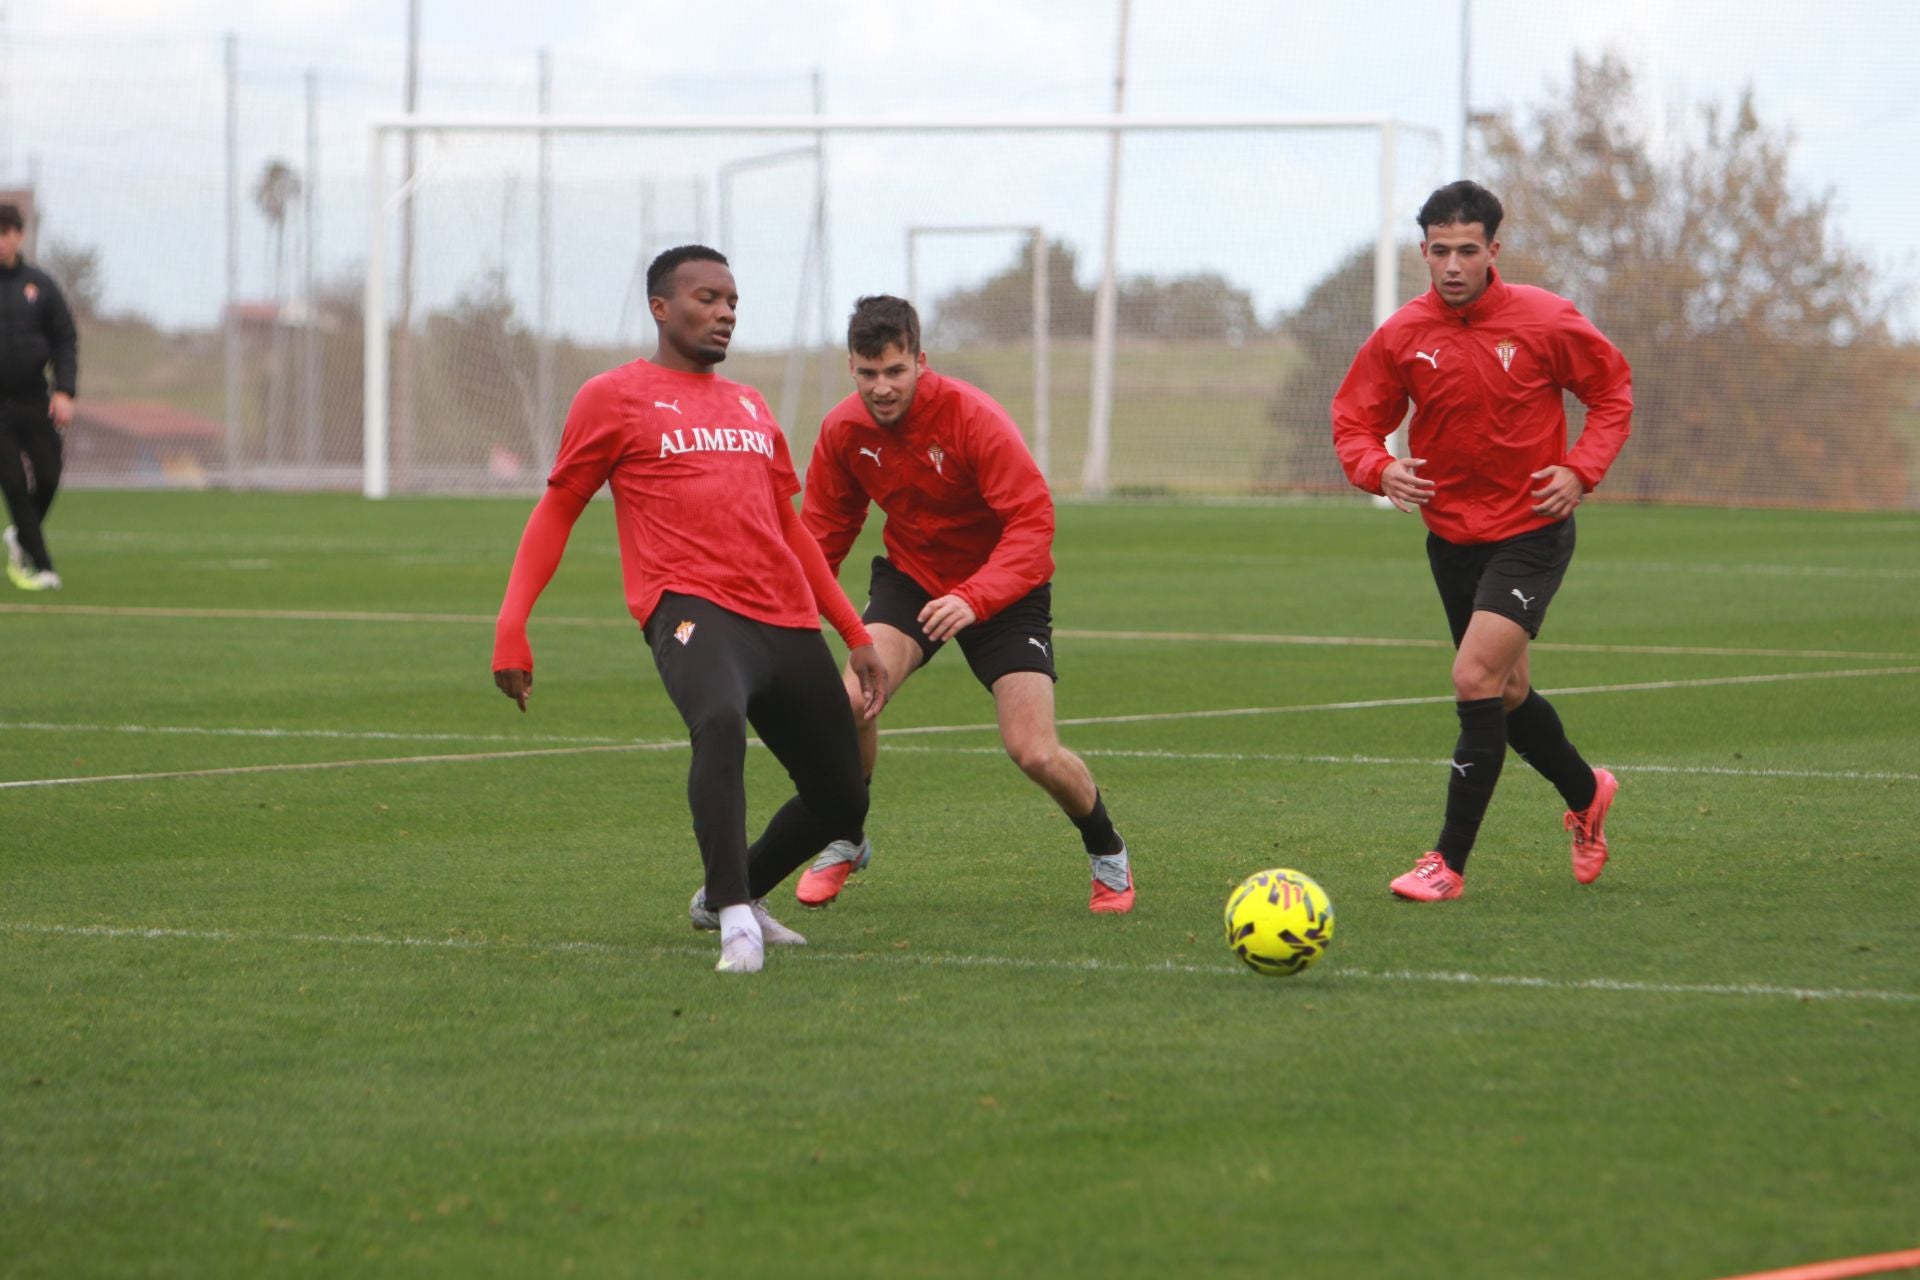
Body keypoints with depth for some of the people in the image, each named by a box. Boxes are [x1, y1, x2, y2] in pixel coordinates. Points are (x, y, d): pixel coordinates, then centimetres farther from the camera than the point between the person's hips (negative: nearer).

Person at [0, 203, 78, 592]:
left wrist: (65, 391, -6)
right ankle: (40, 564, -3)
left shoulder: (39, 285, 5)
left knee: (47, 478, 0)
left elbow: (65, 340, 6)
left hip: (33, 399, 2)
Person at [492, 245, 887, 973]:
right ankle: (735, 923, -36)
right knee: (720, 725, -38)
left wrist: (856, 635, 27)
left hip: (787, 622, 7)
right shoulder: (615, 398, 6)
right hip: (692, 609, -7)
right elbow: (556, 512, 8)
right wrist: (511, 626, -4)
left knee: (841, 802, 9)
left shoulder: (750, 408, 23)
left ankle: (726, 897, 35)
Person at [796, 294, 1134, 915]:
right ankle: (844, 841, 2)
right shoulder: (843, 430, -11)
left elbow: (1032, 521, -28)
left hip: (1002, 588, -3)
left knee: (1035, 754, -14)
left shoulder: (973, 418, -26)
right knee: (852, 700, -24)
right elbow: (823, 531, 3)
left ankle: (1107, 851, 18)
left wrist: (974, 598, -41)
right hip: (910, 576, 3)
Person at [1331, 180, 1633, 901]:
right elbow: (1354, 421, 3)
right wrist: (1379, 470, -19)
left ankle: (1449, 863, -13)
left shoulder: (1546, 321, -12)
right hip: (1450, 536, 5)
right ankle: (1586, 795, 44)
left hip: (1531, 534, -5)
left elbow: (1612, 390, 2)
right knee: (1506, 694, 16)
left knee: (1476, 679, -19)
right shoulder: (1402, 336, -5)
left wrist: (1581, 470, -12)